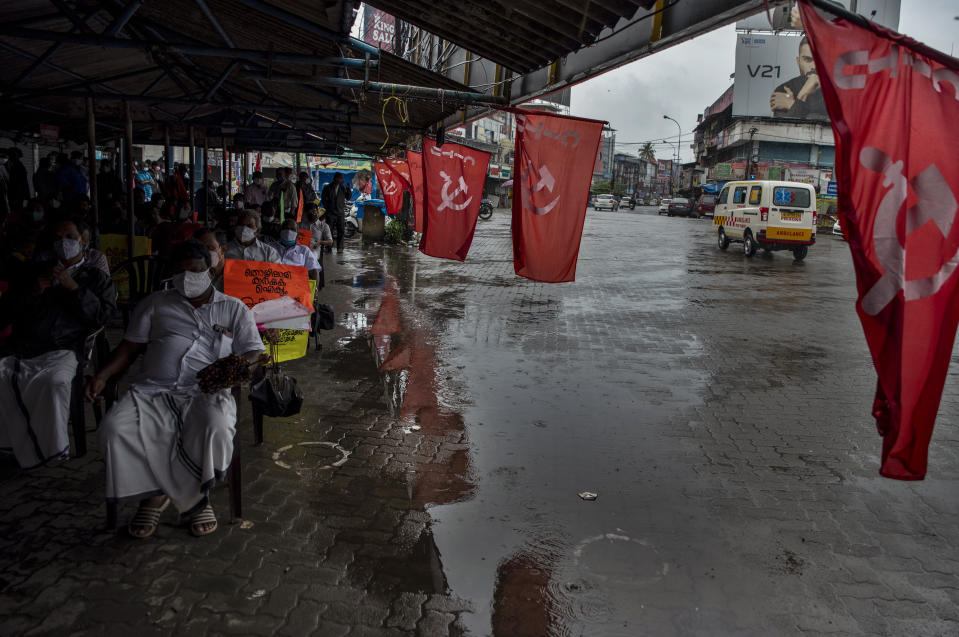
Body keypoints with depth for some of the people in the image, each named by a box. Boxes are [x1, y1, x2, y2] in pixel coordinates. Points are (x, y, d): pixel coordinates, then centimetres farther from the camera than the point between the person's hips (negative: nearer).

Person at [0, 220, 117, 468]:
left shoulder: (95, 278, 17)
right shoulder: (38, 271, 26)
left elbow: (103, 315, -1)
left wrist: (73, 288, -7)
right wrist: (33, 291, 4)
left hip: (60, 352, -4)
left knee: (55, 382, -36)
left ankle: (49, 448, -20)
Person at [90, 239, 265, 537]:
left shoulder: (233, 308, 18)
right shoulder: (155, 304, 24)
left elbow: (253, 352, 10)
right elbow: (130, 347, 20)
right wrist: (103, 375, 3)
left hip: (206, 392, -2)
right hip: (153, 390, 3)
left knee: (216, 428, -36)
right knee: (114, 428, -27)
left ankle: (196, 494, -8)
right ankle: (154, 493, -4)